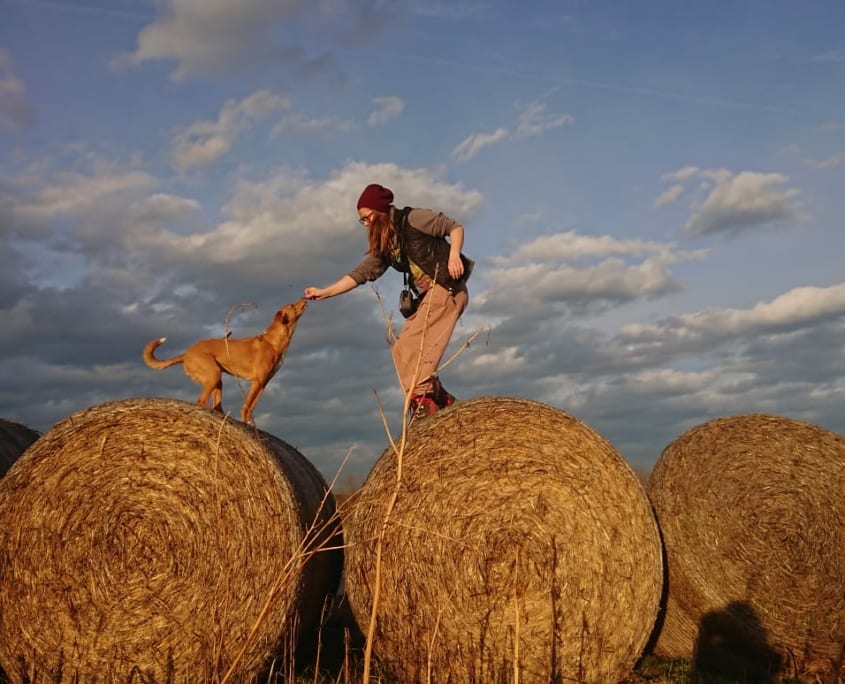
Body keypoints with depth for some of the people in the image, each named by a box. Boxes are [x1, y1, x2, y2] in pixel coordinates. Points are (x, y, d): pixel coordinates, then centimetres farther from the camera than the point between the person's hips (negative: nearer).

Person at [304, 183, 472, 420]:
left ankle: (422, 400, -21)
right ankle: (440, 398, 4)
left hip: (448, 288, -8)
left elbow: (455, 227, -4)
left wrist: (454, 254, -21)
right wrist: (325, 292, 11)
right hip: (428, 296, 8)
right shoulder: (383, 246, 16)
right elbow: (360, 274, 16)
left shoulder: (413, 219, -5)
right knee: (402, 350, 2)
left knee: (413, 344, -19)